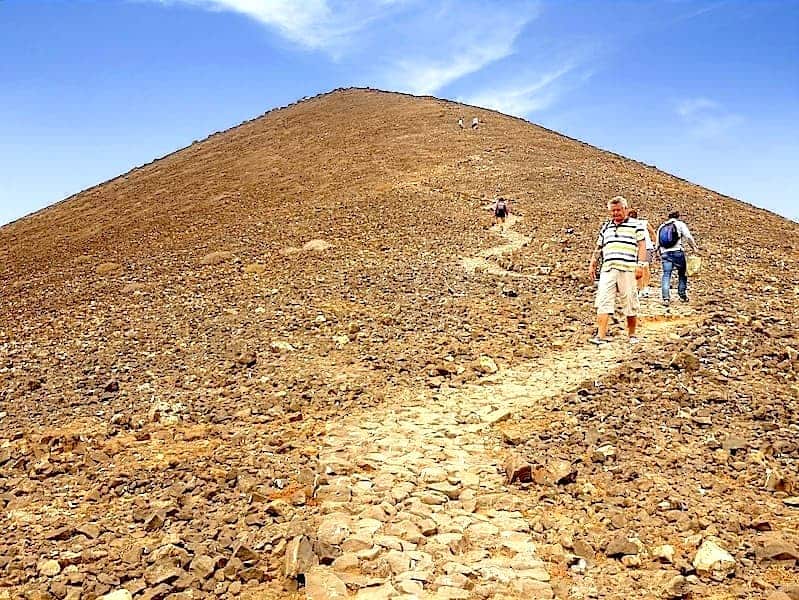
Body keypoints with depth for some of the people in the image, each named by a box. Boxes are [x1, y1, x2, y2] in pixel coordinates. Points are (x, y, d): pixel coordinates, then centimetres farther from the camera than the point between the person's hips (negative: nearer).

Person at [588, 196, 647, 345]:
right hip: (607, 269, 4)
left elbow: (642, 245, 1)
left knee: (630, 304, 2)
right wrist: (592, 263, 18)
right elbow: (598, 247, 27)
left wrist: (640, 265, -9)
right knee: (603, 302, -8)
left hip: (627, 270, -3)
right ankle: (601, 336, -11)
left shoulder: (635, 225, 8)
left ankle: (632, 335, 16)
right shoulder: (605, 226, 22)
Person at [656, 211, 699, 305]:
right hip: (678, 252, -3)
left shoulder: (661, 227, 19)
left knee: (666, 275, -4)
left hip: (665, 253, 3)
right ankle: (682, 295, 17)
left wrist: (659, 254, 26)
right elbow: (688, 237, -6)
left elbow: (658, 243, 19)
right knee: (682, 273, 14)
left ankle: (666, 298, -15)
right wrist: (695, 248, -1)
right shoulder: (680, 224, 6)